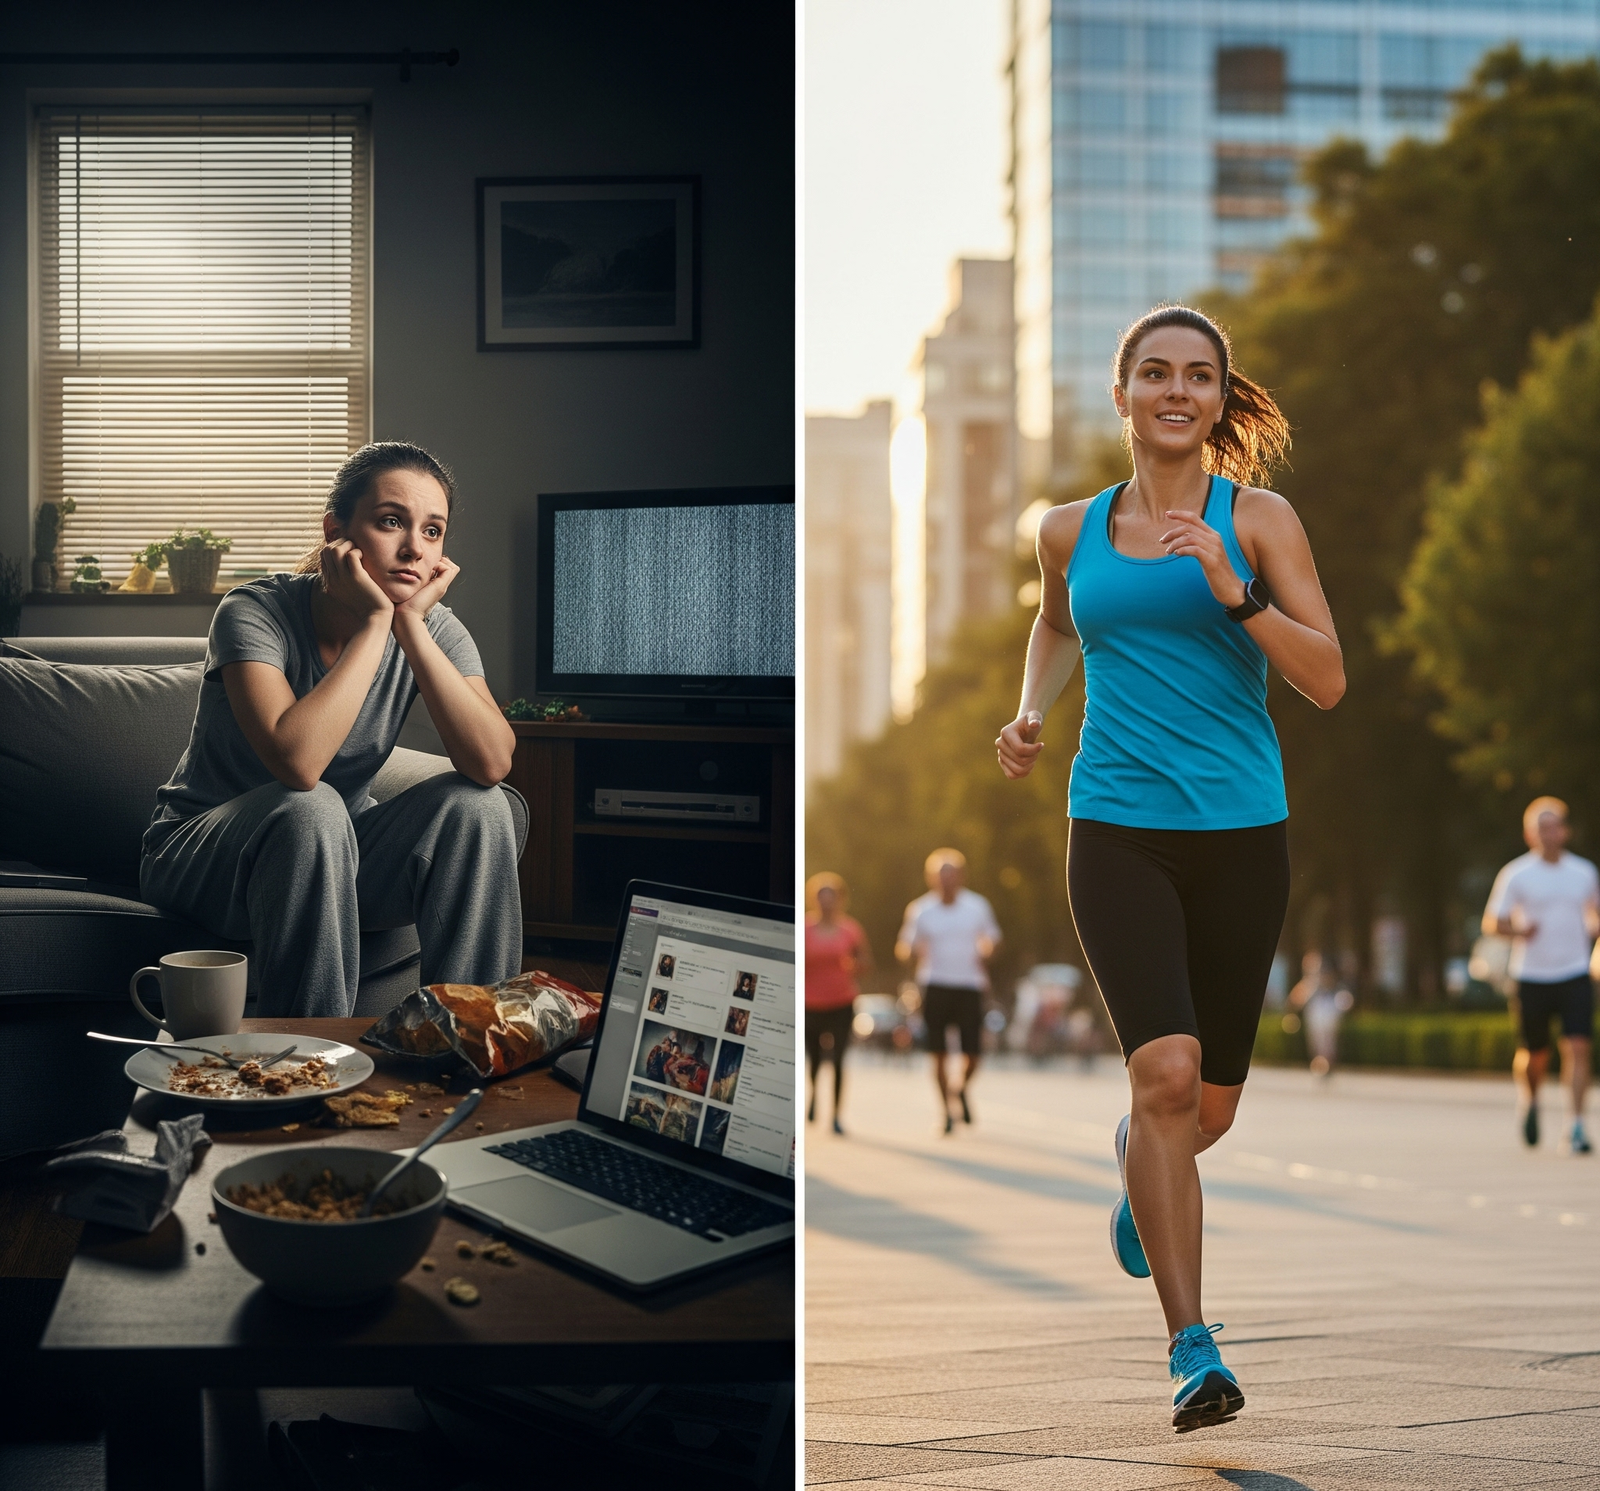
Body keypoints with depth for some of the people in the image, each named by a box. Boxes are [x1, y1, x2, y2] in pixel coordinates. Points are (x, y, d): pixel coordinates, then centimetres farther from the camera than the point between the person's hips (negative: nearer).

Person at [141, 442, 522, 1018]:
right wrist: (374, 620, -33)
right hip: (200, 856, -4)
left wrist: (411, 623, -28)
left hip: (330, 855, 4)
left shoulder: (435, 628, -9)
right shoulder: (255, 612, -22)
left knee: (475, 806, -20)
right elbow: (296, 760, -40)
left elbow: (492, 765, -26)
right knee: (310, 810, -35)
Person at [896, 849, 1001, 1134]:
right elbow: (903, 949, 3)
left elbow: (991, 937, 17)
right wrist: (913, 950, -21)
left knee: (972, 1053, -4)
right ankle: (946, 1111, 12)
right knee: (939, 1054, -3)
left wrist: (986, 950, -6)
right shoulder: (920, 910, 1)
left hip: (970, 985, 1)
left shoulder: (978, 906, 4)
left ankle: (963, 1090, 29)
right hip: (935, 985, -1)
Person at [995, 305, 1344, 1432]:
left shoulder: (1259, 519, 2)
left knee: (1209, 1108, 8)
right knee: (1166, 1070, -19)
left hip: (1241, 834, 0)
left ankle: (1138, 1163, 46)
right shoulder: (1071, 531, 9)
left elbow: (1328, 681, -5)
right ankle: (1193, 1349, -13)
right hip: (1117, 831, 0)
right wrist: (1032, 714, 14)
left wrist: (1233, 590, -18)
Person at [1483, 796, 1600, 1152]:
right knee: (1535, 1055, 6)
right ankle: (1531, 1101, 38)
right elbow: (1491, 923, -1)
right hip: (1532, 976, -1)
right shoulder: (1516, 875, -2)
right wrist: (1518, 930, -21)